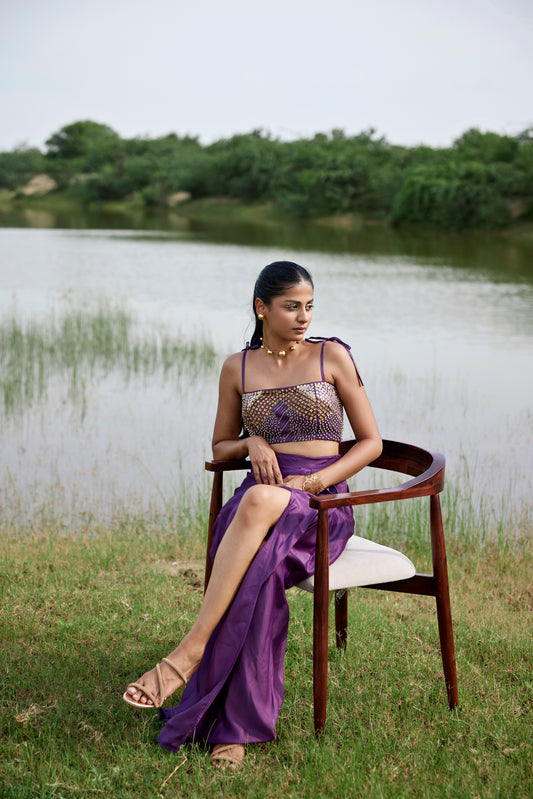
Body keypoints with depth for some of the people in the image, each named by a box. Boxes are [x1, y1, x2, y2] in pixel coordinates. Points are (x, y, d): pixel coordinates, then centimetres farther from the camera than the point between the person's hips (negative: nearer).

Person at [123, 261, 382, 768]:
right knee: (257, 568, -38)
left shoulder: (332, 356, 6)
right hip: (261, 493, 2)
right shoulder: (238, 368, 12)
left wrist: (314, 480, -11)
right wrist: (253, 443, -3)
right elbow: (219, 449, 21)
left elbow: (371, 442, 6)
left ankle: (190, 650, -41)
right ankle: (238, 727, -36)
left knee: (260, 502, -41)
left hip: (323, 502, -2)